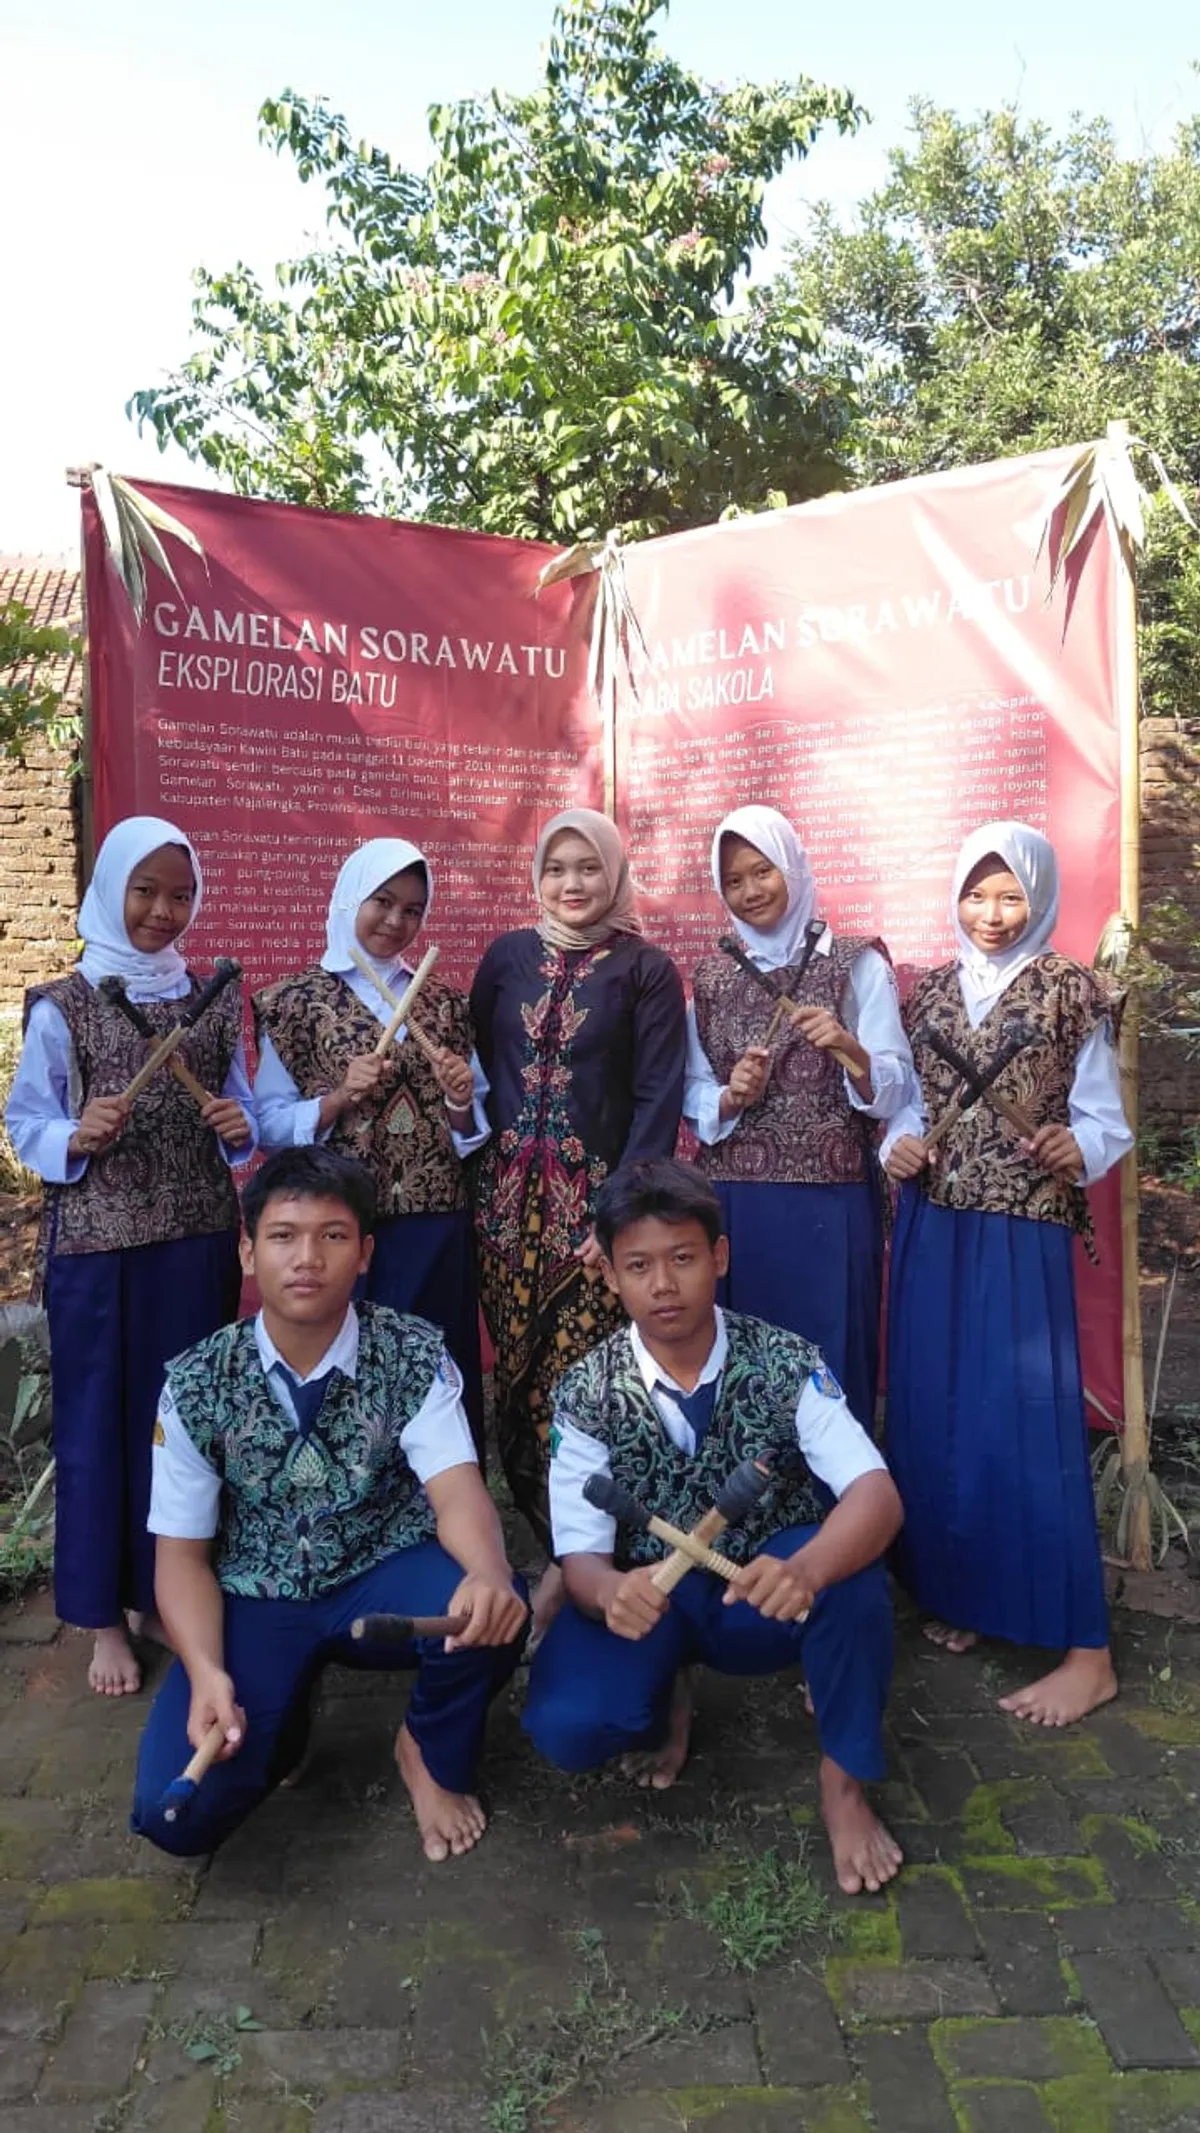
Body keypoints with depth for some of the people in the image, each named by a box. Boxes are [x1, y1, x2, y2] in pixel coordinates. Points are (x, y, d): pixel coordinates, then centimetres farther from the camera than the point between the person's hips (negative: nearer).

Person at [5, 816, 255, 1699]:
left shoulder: (215, 1000, 7)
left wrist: (239, 1129, -9)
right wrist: (77, 1139, -22)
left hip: (199, 1239, 3)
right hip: (96, 1246, -3)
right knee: (98, 1422, 6)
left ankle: (168, 1594, 30)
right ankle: (106, 1616, 22)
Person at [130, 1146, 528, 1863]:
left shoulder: (413, 1357, -13)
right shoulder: (197, 1386, -10)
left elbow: (455, 1488, -26)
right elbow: (183, 1553, -6)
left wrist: (489, 1573, -49)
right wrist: (207, 1673, -25)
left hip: (385, 1581, 0)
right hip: (255, 1601, 1)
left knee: (489, 1612, -32)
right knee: (176, 1811, -20)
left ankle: (432, 1756, 3)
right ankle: (283, 1714, 16)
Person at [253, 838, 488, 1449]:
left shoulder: (443, 1003, 11)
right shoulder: (297, 1001, 1)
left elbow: (474, 1119, 15)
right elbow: (268, 1122, -2)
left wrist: (460, 1101, -6)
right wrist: (338, 1098, -17)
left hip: (434, 1224, 3)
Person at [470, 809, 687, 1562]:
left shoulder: (646, 969, 0)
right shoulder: (507, 957, 10)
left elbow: (659, 1097, -5)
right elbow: (477, 1067, 12)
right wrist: (478, 1173, 4)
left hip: (596, 1203, -3)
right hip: (509, 1197, 4)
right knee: (514, 1374, 7)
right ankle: (538, 1534, 24)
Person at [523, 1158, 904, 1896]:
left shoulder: (786, 1363, -16)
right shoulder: (587, 1394, -14)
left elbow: (877, 1496, -27)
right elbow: (581, 1557, -16)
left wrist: (805, 1571, -49)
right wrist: (612, 1592, -42)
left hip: (769, 1597, 0)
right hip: (648, 1597, 0)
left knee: (851, 1565, -33)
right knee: (567, 1726, -27)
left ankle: (845, 1783, -6)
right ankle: (661, 1712, 11)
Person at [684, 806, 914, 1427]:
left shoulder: (856, 962, 1)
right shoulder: (710, 976, 11)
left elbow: (898, 1090, -6)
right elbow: (689, 1095, 9)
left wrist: (850, 1049, -24)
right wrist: (728, 1098, -11)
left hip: (828, 1201, -3)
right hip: (731, 1202, 3)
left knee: (827, 1364, 2)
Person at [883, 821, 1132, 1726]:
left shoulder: (1072, 993, -2)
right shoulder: (930, 991, 10)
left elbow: (1104, 1119, -3)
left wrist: (1075, 1150, -24)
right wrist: (898, 1146, -6)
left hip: (1023, 1231, -5)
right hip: (932, 1227, 5)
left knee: (1029, 1421, -5)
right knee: (931, 1412, 9)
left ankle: (1086, 1650, 6)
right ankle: (953, 1593, 28)